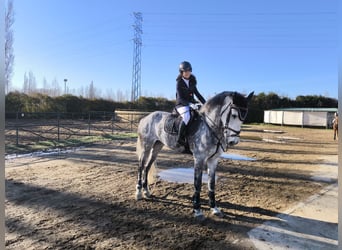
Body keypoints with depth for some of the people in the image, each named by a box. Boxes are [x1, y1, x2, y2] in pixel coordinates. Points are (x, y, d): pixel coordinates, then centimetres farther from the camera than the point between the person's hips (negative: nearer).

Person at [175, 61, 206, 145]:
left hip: (191, 103, 7)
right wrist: (188, 103, -29)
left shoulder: (192, 81, 10)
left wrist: (205, 103, 5)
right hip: (181, 104, -7)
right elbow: (180, 98, -15)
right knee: (187, 117, -36)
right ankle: (180, 138, -30)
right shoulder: (179, 83, -7)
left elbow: (196, 93, 15)